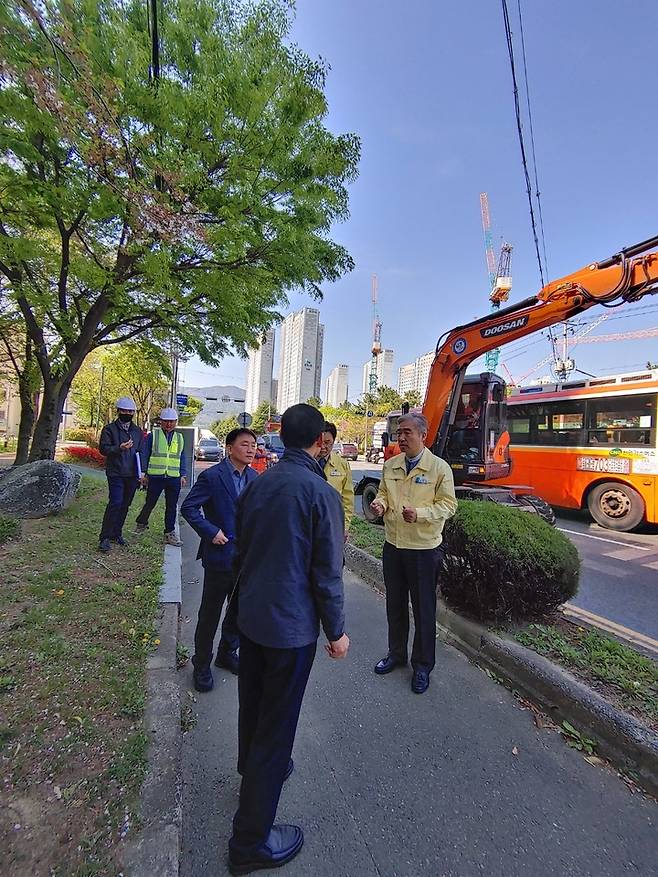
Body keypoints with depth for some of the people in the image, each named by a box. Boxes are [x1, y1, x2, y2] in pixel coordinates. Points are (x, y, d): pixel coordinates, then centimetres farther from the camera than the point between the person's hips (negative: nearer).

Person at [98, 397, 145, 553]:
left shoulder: (137, 431, 14)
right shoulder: (109, 429, 2)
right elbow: (103, 448, -6)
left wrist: (141, 473, 10)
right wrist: (119, 448, -24)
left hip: (132, 475, 5)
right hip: (116, 474, -5)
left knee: (125, 505, 10)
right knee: (115, 503, -13)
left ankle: (116, 533, 23)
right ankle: (105, 537, -5)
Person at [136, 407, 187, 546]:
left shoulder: (179, 438, 12)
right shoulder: (153, 435, 2)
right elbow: (145, 455, 3)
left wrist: (183, 475, 9)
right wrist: (144, 473, -2)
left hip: (174, 478, 3)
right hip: (155, 477, -3)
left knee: (172, 506, 6)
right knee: (150, 503, 8)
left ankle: (170, 534, 16)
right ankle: (141, 523, 35)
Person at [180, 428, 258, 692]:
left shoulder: (255, 477, 3)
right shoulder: (212, 476, -15)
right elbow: (188, 507, -12)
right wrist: (211, 532, -18)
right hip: (221, 555, -5)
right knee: (210, 614, 11)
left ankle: (227, 653, 43)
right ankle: (202, 665, 32)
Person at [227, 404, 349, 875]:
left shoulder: (258, 483, 0)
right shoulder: (321, 493, -20)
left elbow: (242, 548, 9)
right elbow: (327, 572, -17)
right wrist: (336, 631, -4)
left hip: (249, 615, 7)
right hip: (291, 625, -7)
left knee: (253, 703, 28)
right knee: (277, 723, 10)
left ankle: (254, 768, 54)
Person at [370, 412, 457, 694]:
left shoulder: (439, 467, -12)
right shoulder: (390, 465, 3)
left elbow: (448, 505, -12)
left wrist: (419, 513, -27)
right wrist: (380, 504, -11)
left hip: (423, 548, -4)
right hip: (393, 545, 5)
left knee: (424, 609, 11)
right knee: (395, 604, 20)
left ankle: (423, 666, 32)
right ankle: (396, 653, 42)